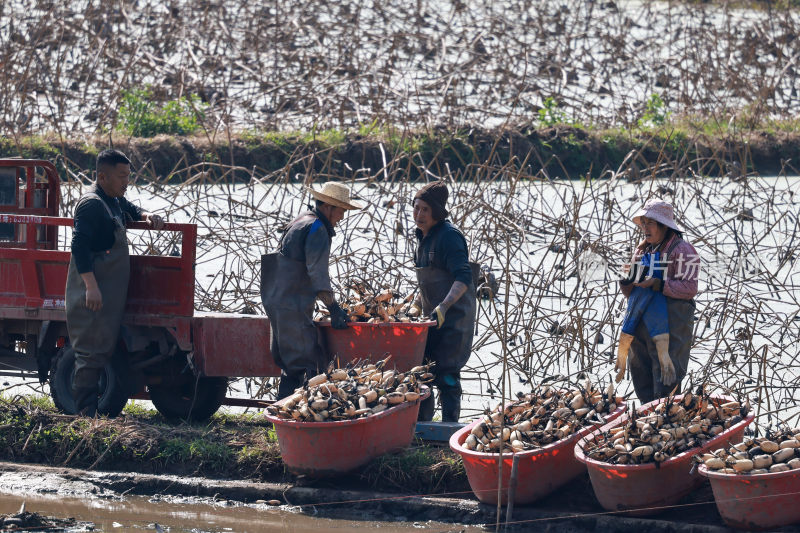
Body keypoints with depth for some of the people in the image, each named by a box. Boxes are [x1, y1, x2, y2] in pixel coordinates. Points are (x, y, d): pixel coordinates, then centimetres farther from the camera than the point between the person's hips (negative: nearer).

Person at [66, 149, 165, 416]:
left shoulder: (114, 201, 17)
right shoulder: (92, 204, -15)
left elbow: (131, 210, 38)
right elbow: (80, 245, -23)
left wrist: (147, 216, 13)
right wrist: (91, 286, -28)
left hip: (110, 291, 10)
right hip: (94, 293, -10)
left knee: (102, 349, 12)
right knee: (92, 350, -11)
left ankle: (87, 408, 16)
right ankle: (86, 412, -11)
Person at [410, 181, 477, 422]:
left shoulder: (449, 236, -16)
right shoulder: (423, 236, 12)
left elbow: (463, 278, -25)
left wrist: (443, 307, -34)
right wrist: (417, 304, 15)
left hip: (453, 317, -9)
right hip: (432, 316, 9)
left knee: (446, 374, -9)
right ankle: (421, 422, 21)